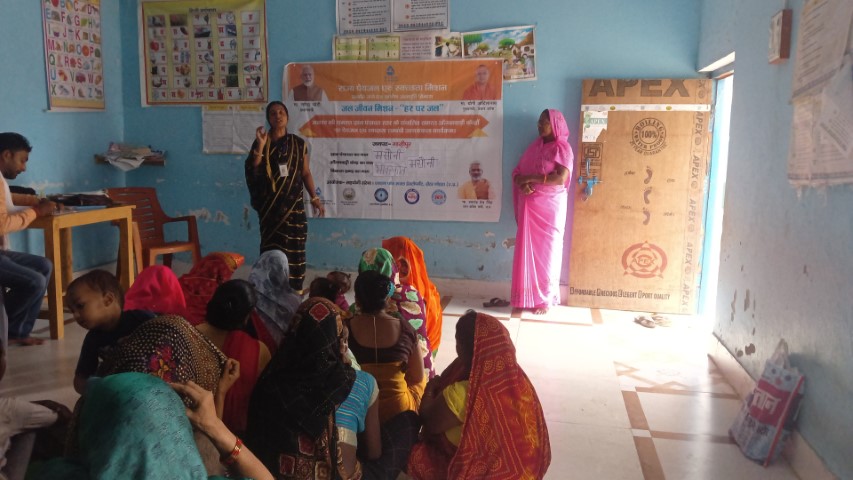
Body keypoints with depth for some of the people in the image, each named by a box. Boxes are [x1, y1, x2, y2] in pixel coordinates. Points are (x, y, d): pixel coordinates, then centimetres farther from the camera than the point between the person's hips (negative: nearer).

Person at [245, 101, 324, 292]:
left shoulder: (298, 143, 7)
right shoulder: (261, 142, 4)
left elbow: (305, 173, 8)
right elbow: (253, 169, -8)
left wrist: (314, 198, 2)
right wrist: (261, 145, -16)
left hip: (293, 201, 1)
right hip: (271, 203, -1)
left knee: (294, 245, -1)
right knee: (272, 245, -1)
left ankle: (295, 287, 8)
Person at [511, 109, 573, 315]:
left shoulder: (562, 148, -6)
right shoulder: (534, 146, 12)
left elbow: (561, 178, -18)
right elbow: (517, 172, 9)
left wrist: (530, 178, -16)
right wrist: (522, 185, -13)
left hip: (550, 207, -5)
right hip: (529, 206, 6)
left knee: (547, 251, 1)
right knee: (528, 250, 7)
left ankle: (545, 298, 10)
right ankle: (527, 296, 16)